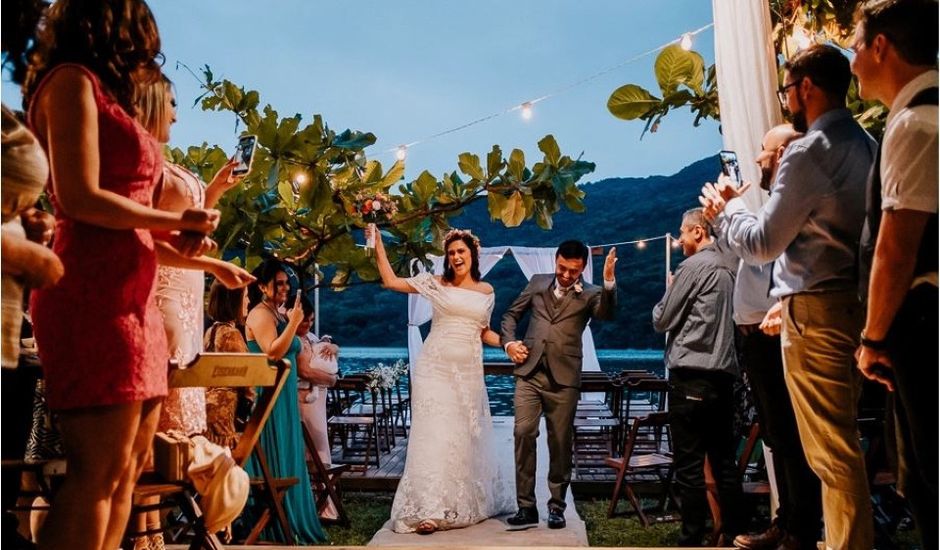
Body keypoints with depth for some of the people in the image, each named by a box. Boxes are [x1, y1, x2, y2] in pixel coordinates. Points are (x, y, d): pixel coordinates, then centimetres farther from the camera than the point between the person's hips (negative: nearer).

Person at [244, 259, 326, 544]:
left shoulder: (278, 314, 16)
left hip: (284, 396, 9)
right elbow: (273, 353, -24)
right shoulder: (260, 314, -12)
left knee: (286, 457, 13)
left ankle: (290, 521, 21)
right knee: (274, 459, -5)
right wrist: (293, 322, -26)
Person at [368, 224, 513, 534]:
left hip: (469, 373, 3)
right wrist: (378, 245, -7)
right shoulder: (436, 283, 1)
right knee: (434, 436, -5)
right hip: (435, 369, -3)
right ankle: (427, 510, 1)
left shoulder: (486, 291, 9)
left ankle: (469, 503, 32)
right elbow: (390, 281, -2)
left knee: (468, 437, 13)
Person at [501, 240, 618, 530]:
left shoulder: (590, 294, 5)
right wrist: (508, 342, 3)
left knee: (560, 442, 4)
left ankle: (556, 506, 20)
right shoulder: (537, 282, 13)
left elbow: (606, 313, -15)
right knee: (523, 433, -4)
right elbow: (511, 314, 19)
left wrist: (609, 282, -31)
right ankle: (526, 506, 7)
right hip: (529, 372, 2)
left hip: (563, 378, -2)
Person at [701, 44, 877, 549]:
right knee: (843, 440, 19)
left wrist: (727, 206, 5)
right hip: (853, 300, 10)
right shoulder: (866, 145, 13)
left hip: (816, 309, -10)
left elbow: (762, 243, -12)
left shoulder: (809, 152, -14)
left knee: (831, 450, -3)